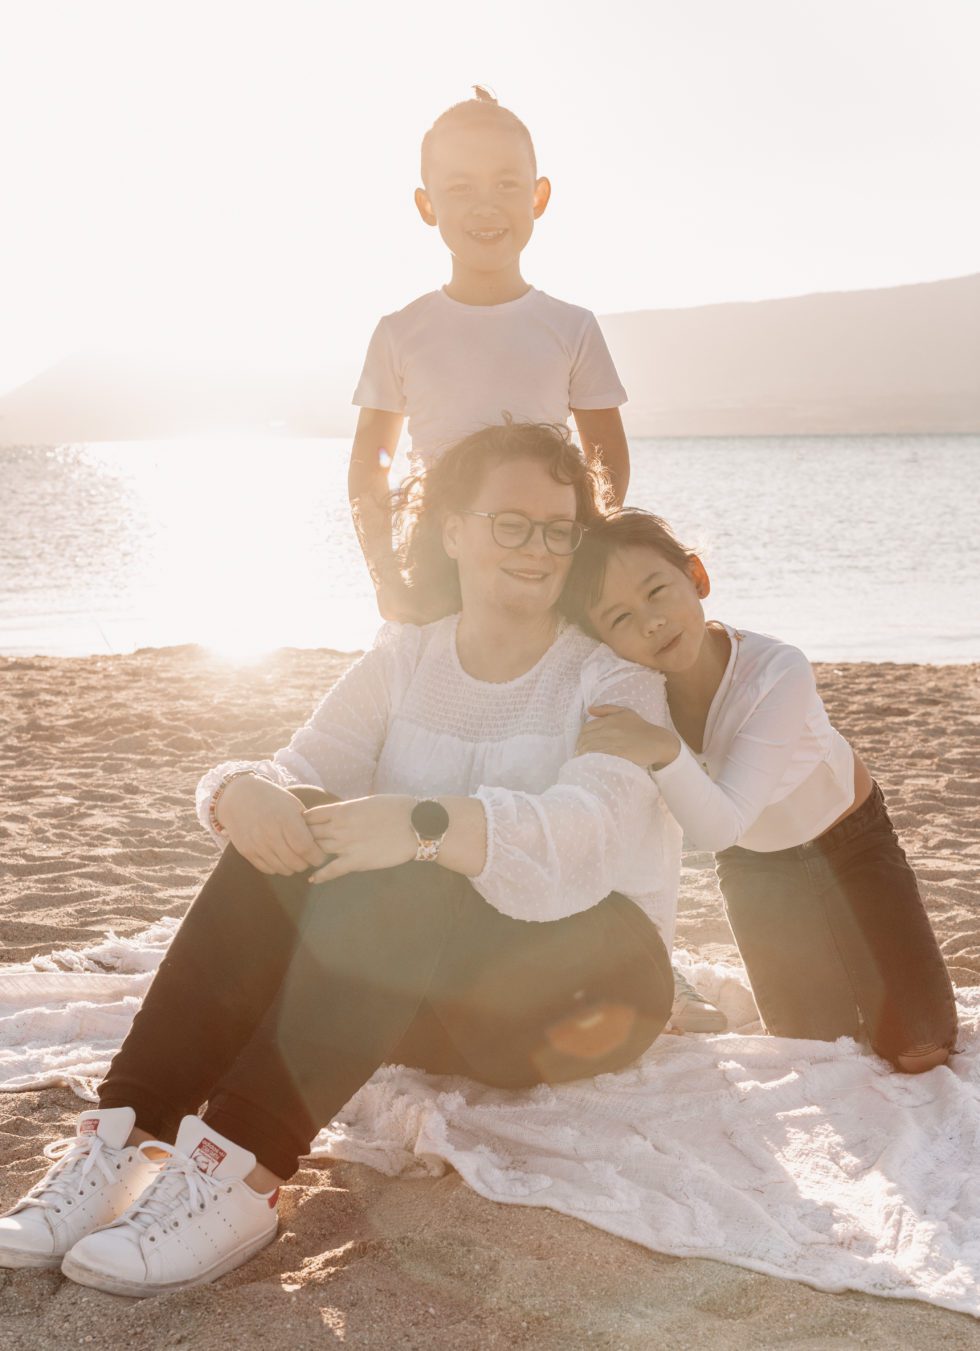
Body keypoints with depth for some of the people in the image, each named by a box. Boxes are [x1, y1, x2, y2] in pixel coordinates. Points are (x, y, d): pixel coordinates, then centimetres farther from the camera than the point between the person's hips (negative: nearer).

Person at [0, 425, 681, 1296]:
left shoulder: (614, 676, -6)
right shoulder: (405, 659, 9)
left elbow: (590, 836, -26)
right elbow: (310, 768, -4)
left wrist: (428, 824, -44)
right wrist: (247, 791, -30)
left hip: (585, 994, -4)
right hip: (420, 1002, 4)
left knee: (395, 888, -33)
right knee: (289, 837, -24)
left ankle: (244, 1170, -40)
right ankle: (128, 1134, -31)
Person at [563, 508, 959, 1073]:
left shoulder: (778, 672, -37)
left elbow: (720, 828, -43)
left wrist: (665, 751, -59)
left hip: (852, 839, -2)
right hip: (755, 871, 2)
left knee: (919, 1048, -3)